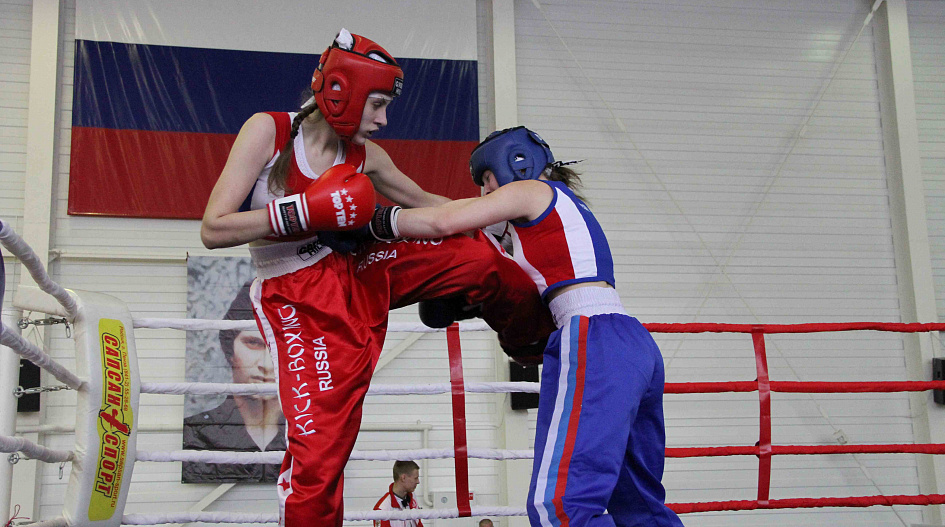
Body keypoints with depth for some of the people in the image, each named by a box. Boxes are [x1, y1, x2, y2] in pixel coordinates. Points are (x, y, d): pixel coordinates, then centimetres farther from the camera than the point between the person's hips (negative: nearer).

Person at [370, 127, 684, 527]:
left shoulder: (530, 189, 6)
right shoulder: (561, 209, 32)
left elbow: (443, 222, -3)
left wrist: (376, 221, 7)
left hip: (596, 341, -10)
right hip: (635, 345, 10)